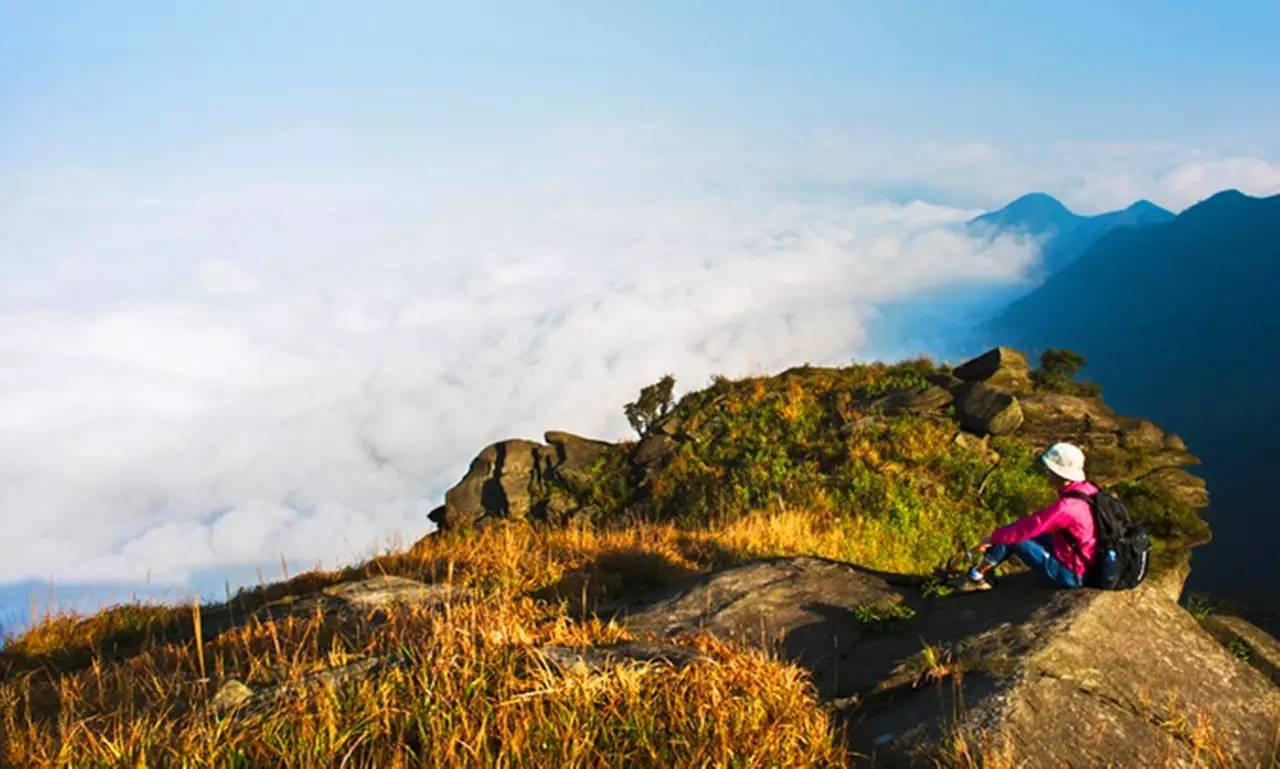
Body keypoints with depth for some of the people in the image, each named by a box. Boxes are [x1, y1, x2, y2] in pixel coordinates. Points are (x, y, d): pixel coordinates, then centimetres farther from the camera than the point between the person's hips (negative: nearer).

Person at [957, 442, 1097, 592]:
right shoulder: (1088, 489, -4)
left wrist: (993, 537, -7)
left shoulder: (1064, 508, -30)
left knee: (1012, 536, -6)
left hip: (1071, 574, -8)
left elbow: (1026, 528, -22)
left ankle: (975, 577, 11)